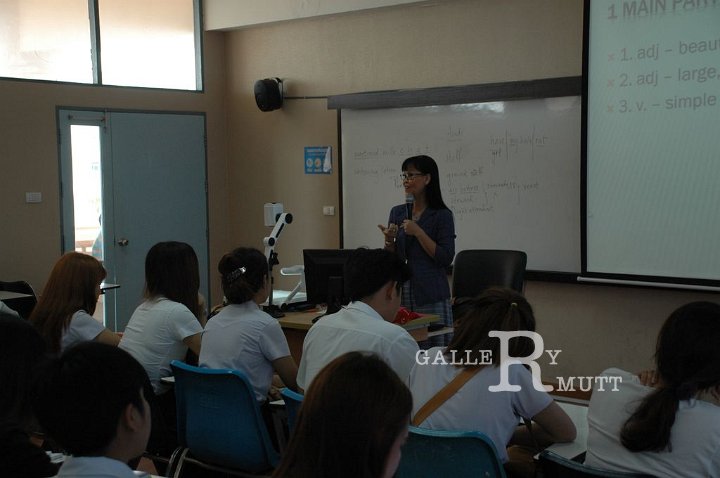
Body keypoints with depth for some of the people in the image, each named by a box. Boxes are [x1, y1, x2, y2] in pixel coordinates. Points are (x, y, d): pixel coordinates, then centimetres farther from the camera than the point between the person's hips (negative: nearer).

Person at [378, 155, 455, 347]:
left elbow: (446, 258, -11)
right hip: (400, 293, 4)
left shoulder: (442, 215, -5)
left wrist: (418, 232, -16)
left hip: (431, 296, -4)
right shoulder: (397, 212, 10)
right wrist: (389, 239, -6)